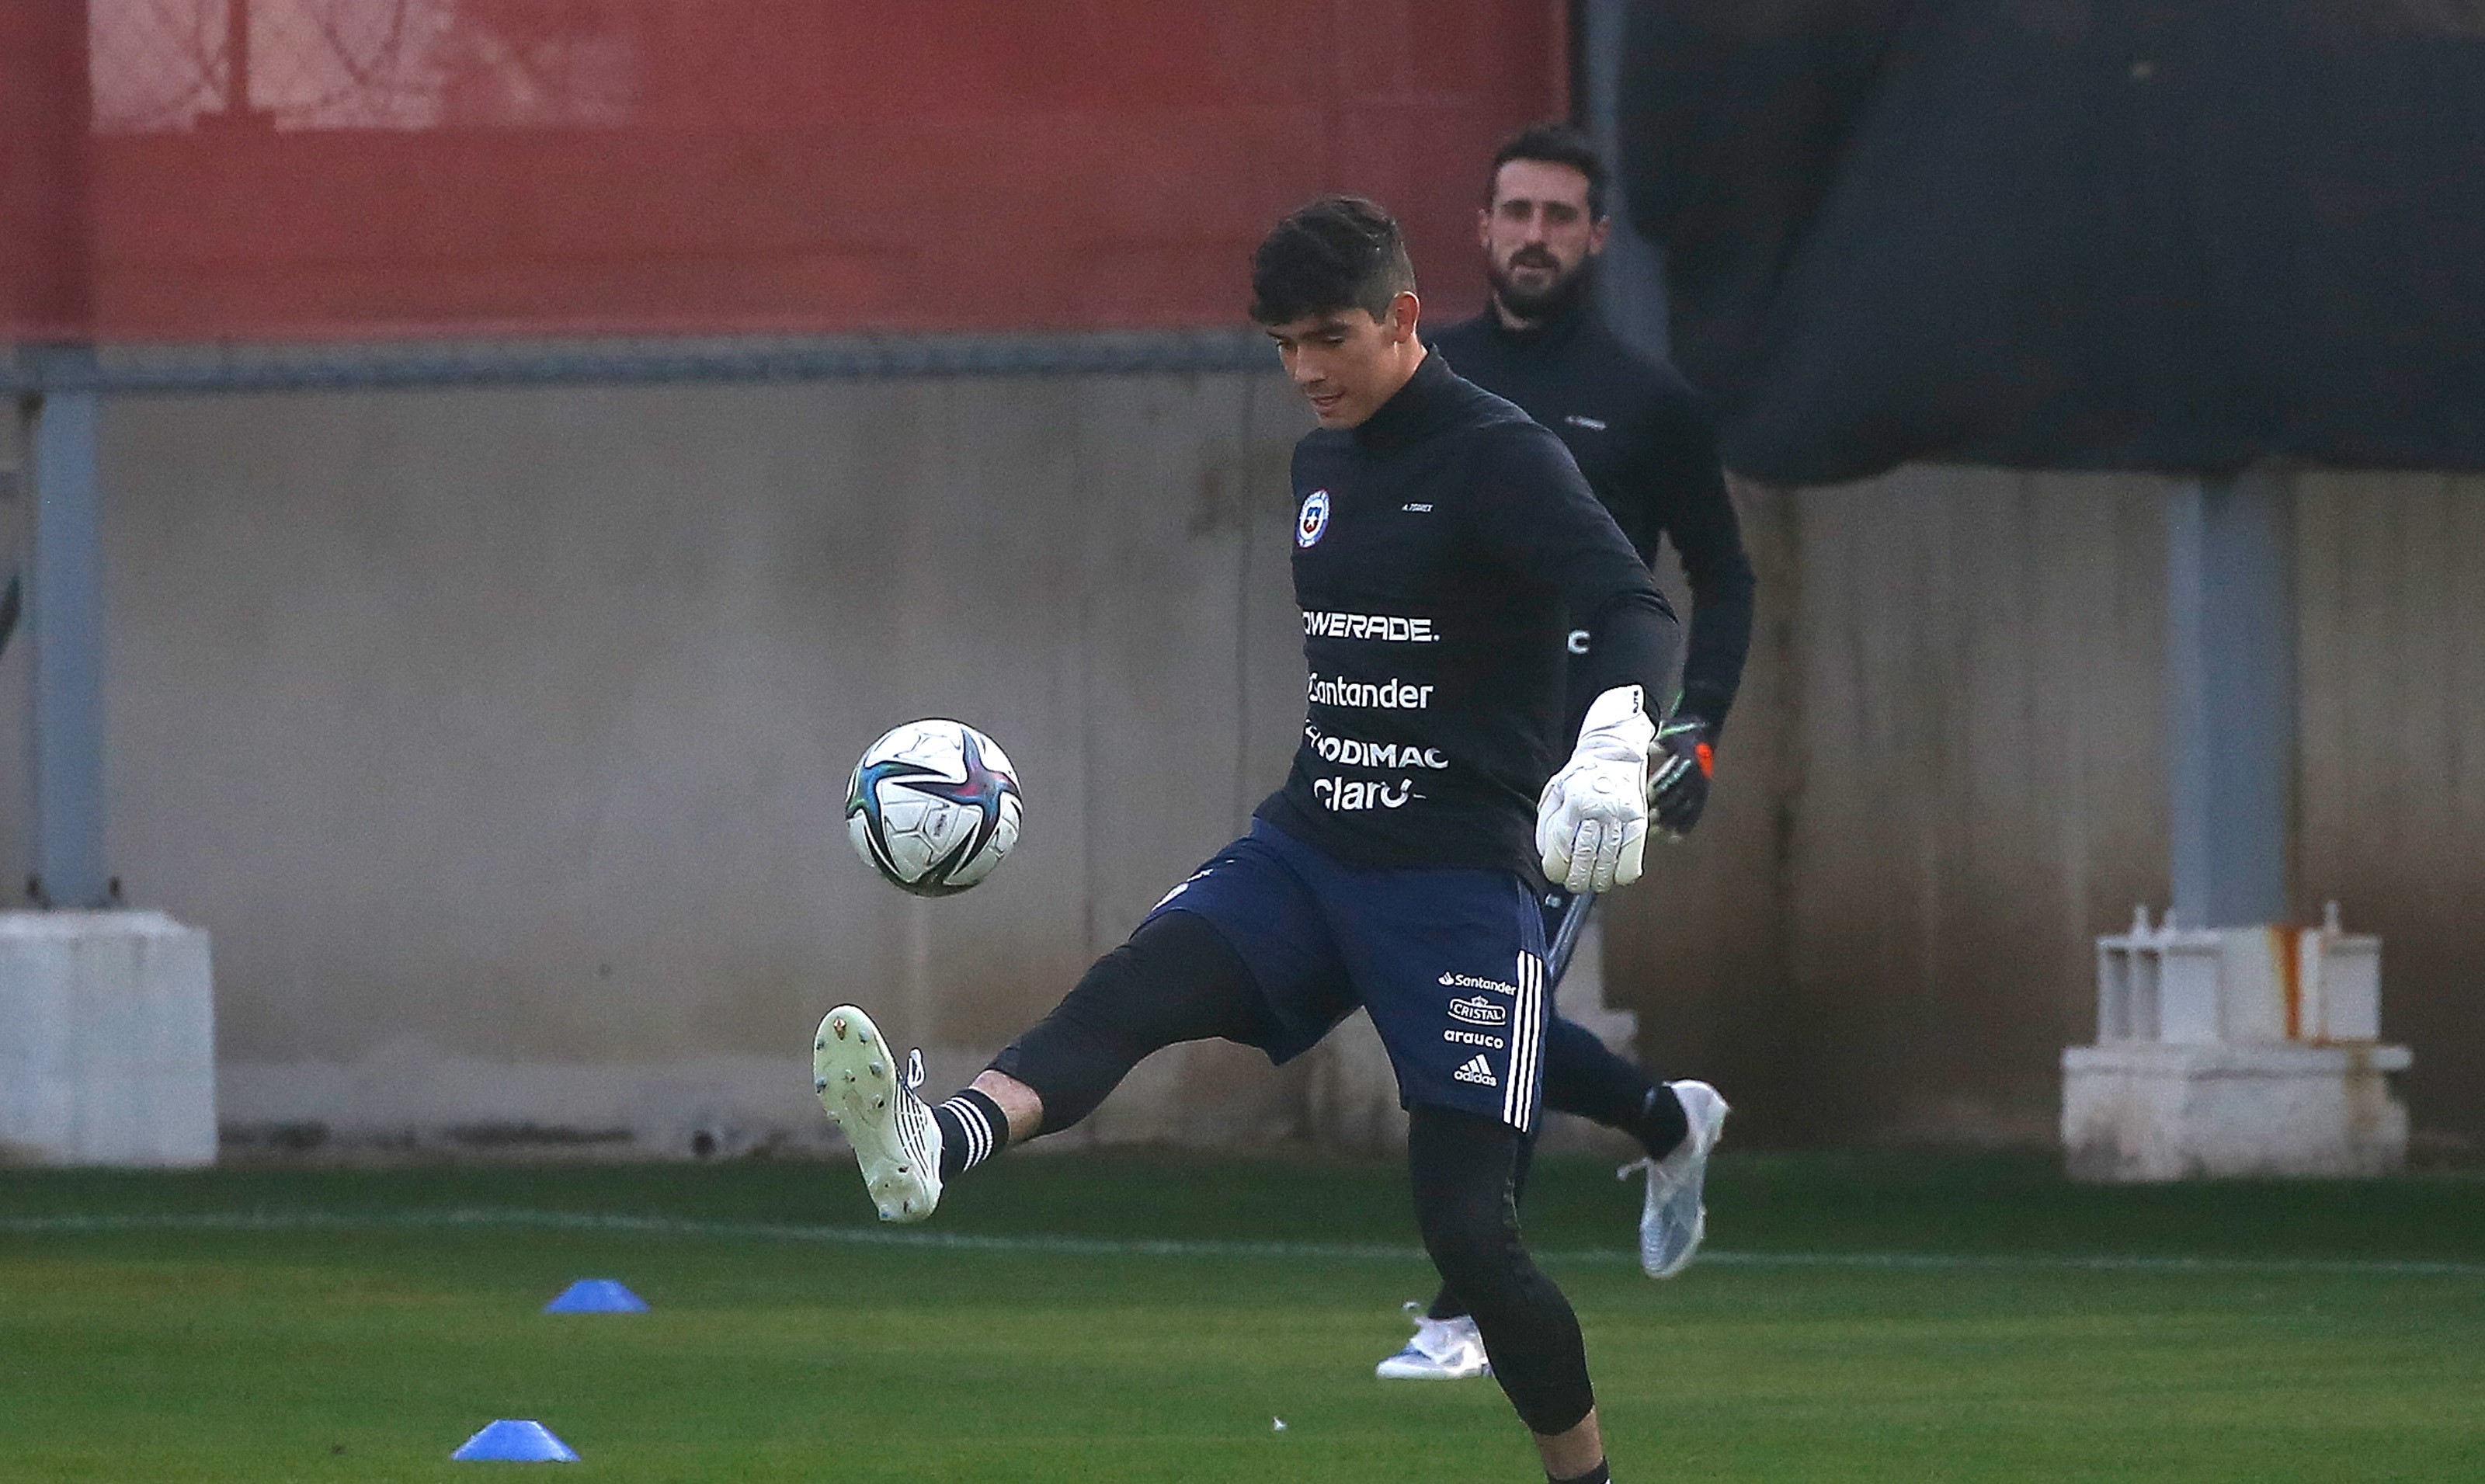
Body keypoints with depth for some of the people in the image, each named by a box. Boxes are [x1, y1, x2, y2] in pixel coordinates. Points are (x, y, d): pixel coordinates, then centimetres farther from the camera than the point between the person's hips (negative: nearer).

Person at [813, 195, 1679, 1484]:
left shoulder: (1501, 458, -10)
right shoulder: (1323, 464, 13)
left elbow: (1634, 612, -25)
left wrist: (1616, 739, -44)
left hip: (1458, 881, -6)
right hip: (1307, 850, 6)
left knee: (1466, 1225, -11)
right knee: (1137, 984, -25)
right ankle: (935, 1143, -53)